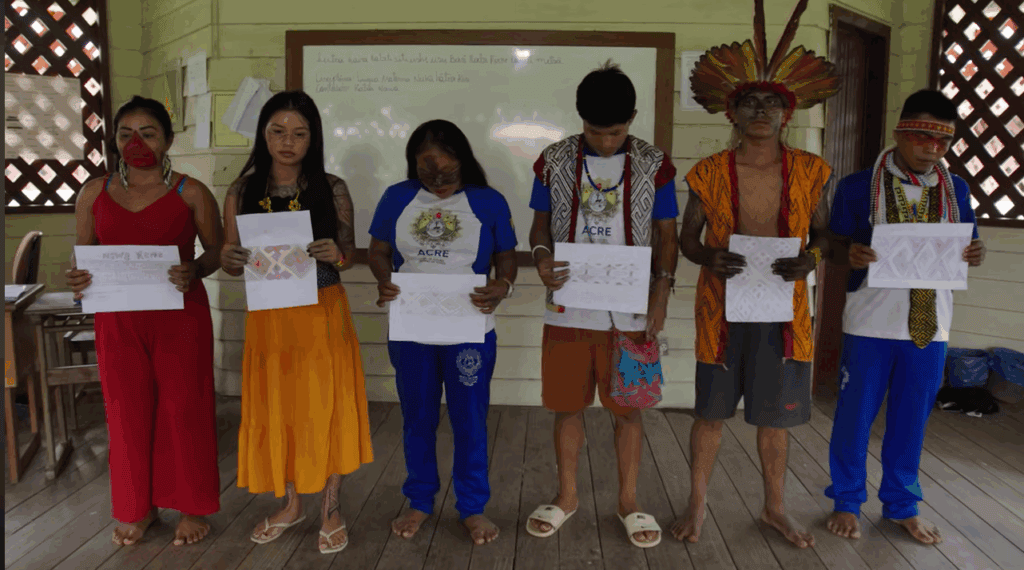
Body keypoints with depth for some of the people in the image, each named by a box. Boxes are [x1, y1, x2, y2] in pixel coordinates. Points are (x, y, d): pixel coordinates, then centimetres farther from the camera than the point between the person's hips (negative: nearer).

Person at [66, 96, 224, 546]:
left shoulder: (191, 193, -1)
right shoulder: (94, 193, 7)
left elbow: (216, 250, 1)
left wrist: (193, 272, -19)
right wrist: (77, 278, -10)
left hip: (180, 315, -2)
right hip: (118, 319, 3)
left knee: (183, 408, 4)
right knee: (128, 411, 9)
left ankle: (190, 505, 22)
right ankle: (138, 507, 28)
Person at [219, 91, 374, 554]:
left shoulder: (332, 189, -3)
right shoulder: (242, 192, 1)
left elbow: (349, 254, 2)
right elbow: (232, 263, 6)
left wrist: (335, 254, -20)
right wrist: (230, 259, -17)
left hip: (323, 316, -2)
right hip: (269, 318, 2)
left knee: (326, 409, 5)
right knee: (274, 410, 11)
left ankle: (330, 509, 25)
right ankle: (291, 504, 33)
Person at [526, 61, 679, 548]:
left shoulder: (654, 165, 1)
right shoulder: (554, 162, 2)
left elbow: (665, 236, 4)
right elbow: (541, 225, 8)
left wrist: (660, 293, -7)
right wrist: (541, 258, -14)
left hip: (630, 311, 0)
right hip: (568, 307, 1)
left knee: (628, 408, 8)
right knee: (567, 405, 9)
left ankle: (628, 501, 27)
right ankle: (566, 495, 29)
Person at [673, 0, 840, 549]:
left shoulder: (808, 171, 2)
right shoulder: (710, 172, -3)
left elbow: (823, 231, 9)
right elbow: (687, 235, 3)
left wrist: (812, 257, -13)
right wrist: (707, 257, -18)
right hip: (723, 305, -1)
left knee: (774, 414, 12)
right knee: (711, 410, 8)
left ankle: (775, 507, 33)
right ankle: (697, 503, 28)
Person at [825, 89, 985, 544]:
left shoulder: (956, 190, 6)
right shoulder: (858, 187, -5)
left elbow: (964, 249, 13)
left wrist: (975, 255, -9)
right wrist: (852, 255, -23)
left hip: (930, 325, 3)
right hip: (871, 322, -3)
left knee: (911, 420, 13)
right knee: (855, 416, 7)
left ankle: (901, 505, 31)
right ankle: (847, 501, 25)